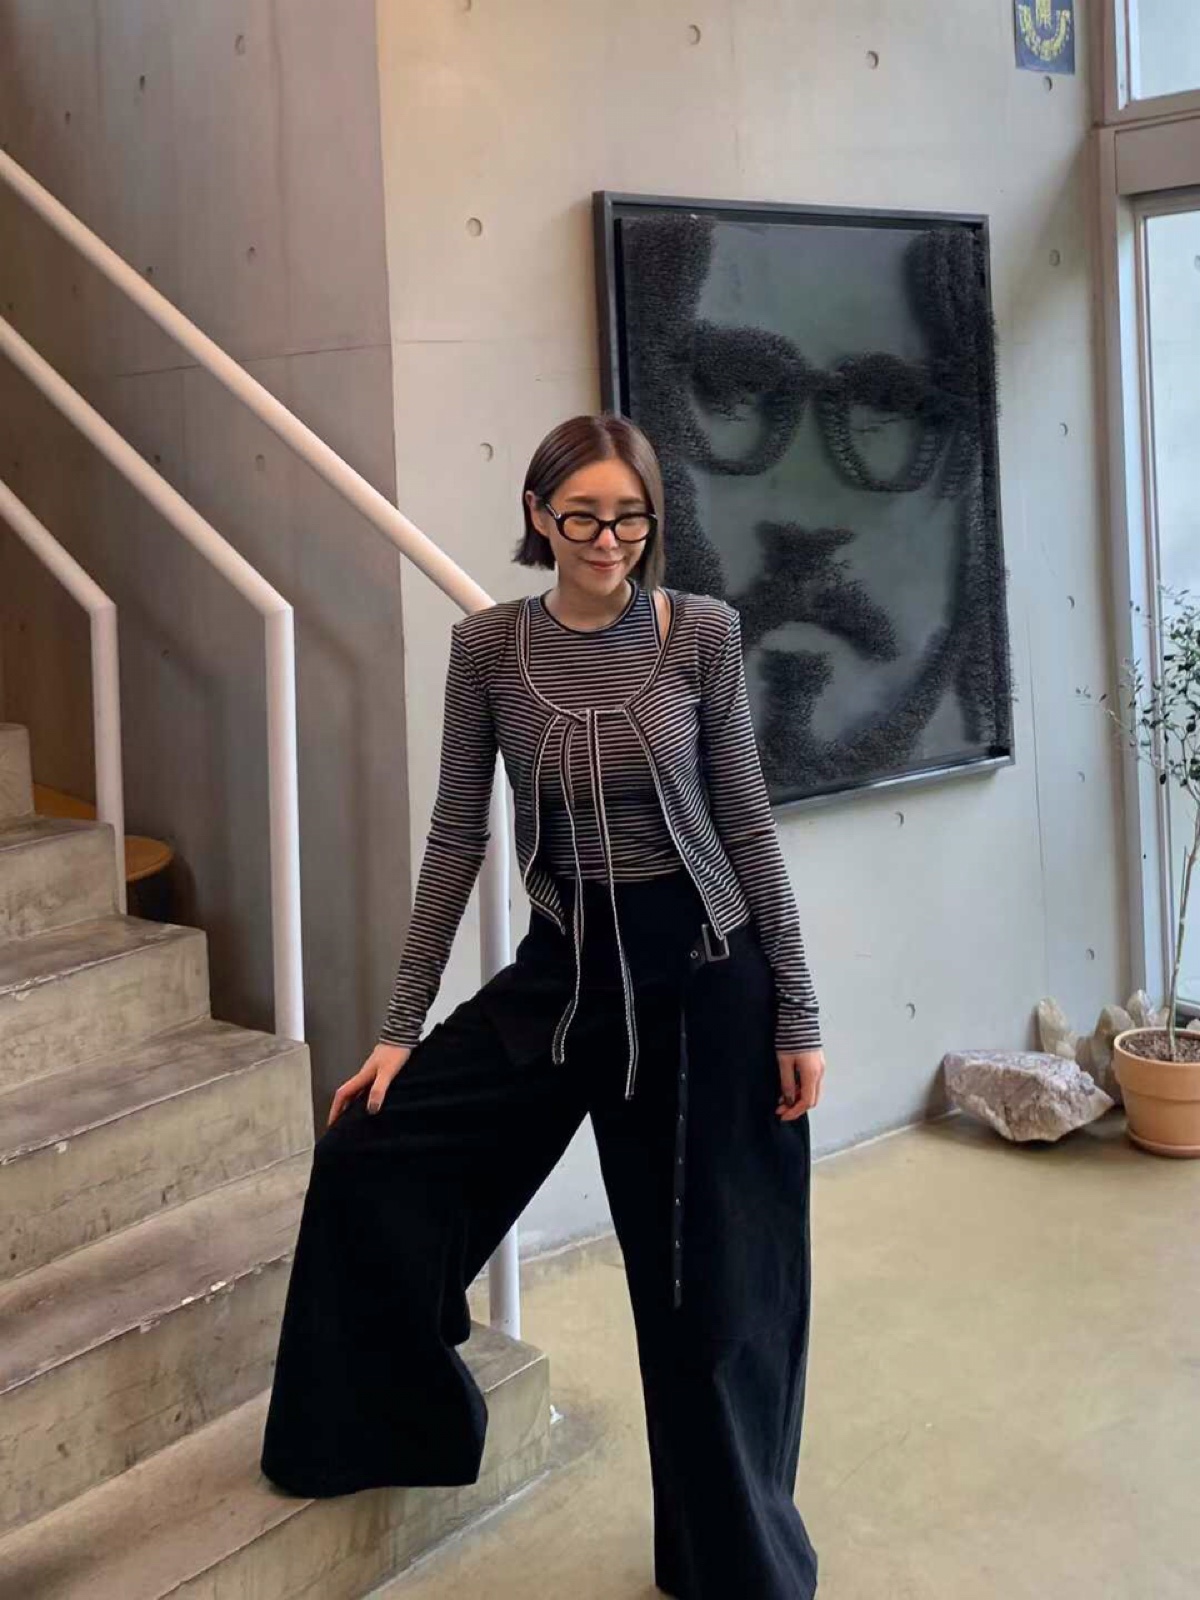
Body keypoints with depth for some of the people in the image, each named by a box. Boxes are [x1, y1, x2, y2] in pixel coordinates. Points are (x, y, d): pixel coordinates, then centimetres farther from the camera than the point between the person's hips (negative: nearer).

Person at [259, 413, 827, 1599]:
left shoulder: (703, 632, -7)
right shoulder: (487, 645, -4)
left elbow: (747, 826, -4)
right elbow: (457, 837, 0)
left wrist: (797, 1013, -5)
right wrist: (401, 1026, -1)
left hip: (704, 971, -2)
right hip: (562, 968, 2)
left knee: (713, 1276, 7)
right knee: (366, 1152, 0)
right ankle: (386, 1420, 26)